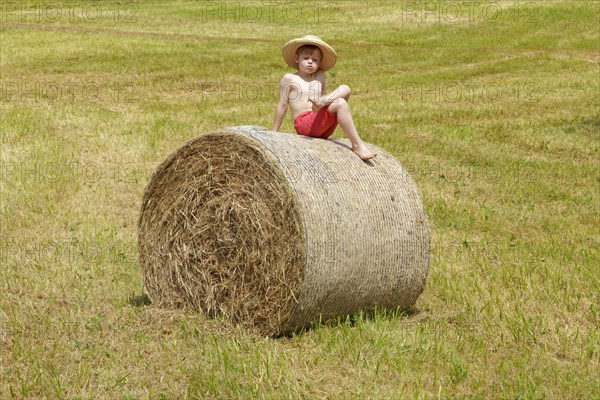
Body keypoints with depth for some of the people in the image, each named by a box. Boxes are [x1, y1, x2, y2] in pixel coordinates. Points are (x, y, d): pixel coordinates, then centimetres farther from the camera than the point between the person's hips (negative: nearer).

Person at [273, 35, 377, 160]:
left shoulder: (319, 77, 20)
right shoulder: (289, 79, 4)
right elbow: (282, 106, 3)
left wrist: (321, 101, -18)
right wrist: (274, 133, 2)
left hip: (323, 128, 6)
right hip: (304, 124, -6)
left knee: (345, 89, -4)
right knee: (340, 104, -27)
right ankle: (357, 145, -29)